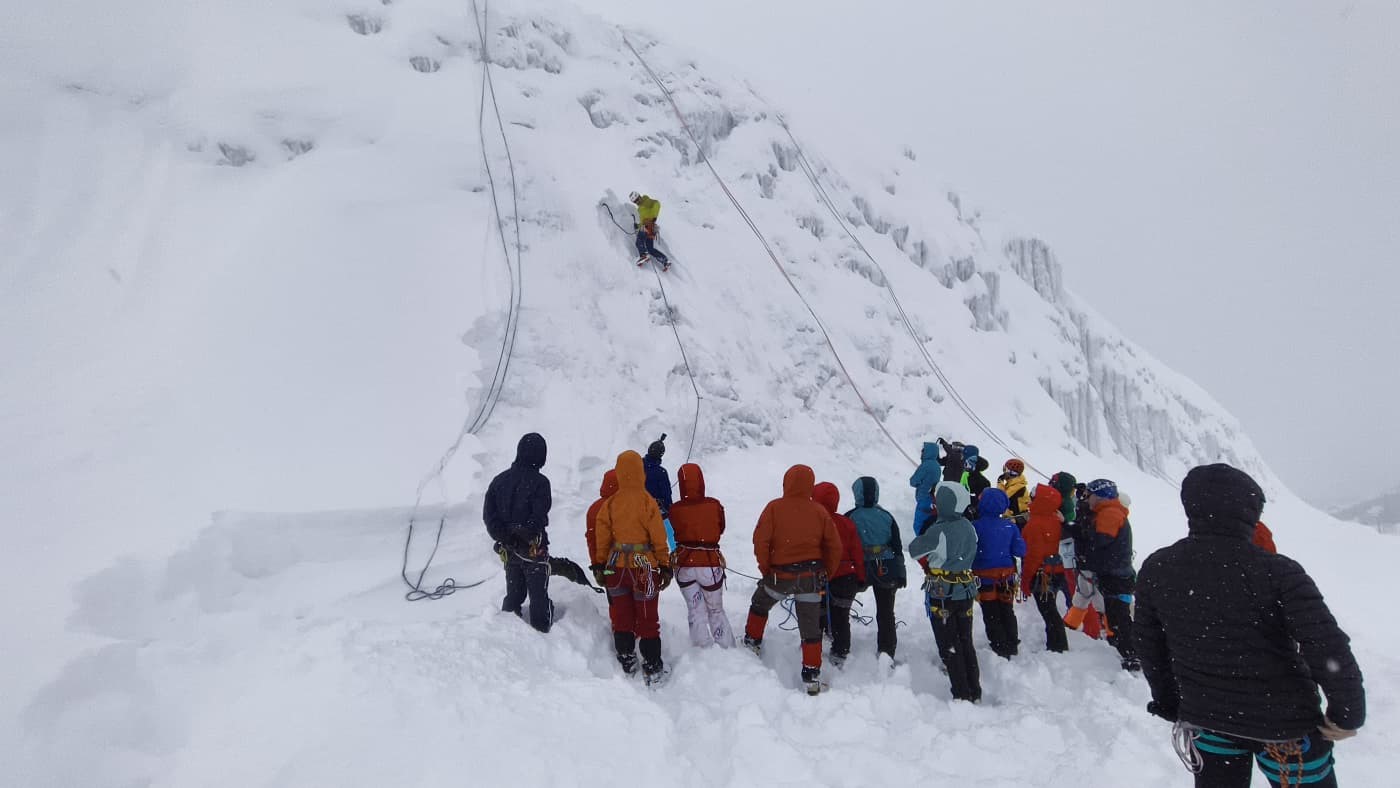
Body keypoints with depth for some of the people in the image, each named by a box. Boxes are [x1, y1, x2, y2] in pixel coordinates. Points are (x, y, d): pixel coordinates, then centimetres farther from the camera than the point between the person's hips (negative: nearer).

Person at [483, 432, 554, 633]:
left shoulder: (500, 479, 2)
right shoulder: (539, 482, -15)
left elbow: (488, 513, -3)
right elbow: (539, 517, -21)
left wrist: (503, 537, -8)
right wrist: (530, 534, -8)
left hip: (508, 547, 5)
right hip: (533, 548, -5)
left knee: (514, 594, 19)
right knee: (539, 596, 7)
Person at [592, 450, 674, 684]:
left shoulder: (609, 504, -4)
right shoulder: (647, 502, -12)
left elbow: (602, 538, 2)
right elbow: (659, 538, -10)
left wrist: (599, 565, 12)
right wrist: (665, 567, -1)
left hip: (616, 566, 3)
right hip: (644, 566, -2)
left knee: (621, 618, 14)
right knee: (647, 619, 6)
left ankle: (627, 663, 22)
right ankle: (653, 669, 10)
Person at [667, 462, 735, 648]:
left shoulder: (675, 509, -13)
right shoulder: (715, 505, -12)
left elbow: (675, 534, 2)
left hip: (684, 566, 0)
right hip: (710, 564, 0)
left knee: (696, 611, 11)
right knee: (716, 611, 17)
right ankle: (726, 648, 19)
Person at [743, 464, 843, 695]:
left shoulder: (774, 508, -10)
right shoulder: (819, 511, -2)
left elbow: (760, 541, -12)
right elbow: (835, 546, 1)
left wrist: (765, 569, 1)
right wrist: (827, 573, 12)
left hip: (780, 575, -1)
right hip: (811, 577, 2)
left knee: (759, 604, 27)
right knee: (811, 626, 9)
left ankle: (753, 643, 38)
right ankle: (811, 675, 9)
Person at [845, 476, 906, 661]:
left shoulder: (850, 517, -8)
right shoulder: (887, 517, 0)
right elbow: (898, 548, 2)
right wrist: (900, 573, 9)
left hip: (860, 570, -2)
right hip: (886, 570, 2)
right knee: (886, 613, 10)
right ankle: (887, 653, 11)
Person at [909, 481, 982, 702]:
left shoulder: (938, 530, -23)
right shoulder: (969, 527, -2)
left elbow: (914, 550, -12)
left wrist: (928, 564, 7)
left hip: (942, 594, -6)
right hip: (966, 590, 6)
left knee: (949, 647, 4)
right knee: (966, 643, 17)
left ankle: (962, 694, 6)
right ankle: (975, 692, 22)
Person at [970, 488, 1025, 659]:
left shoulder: (976, 526, -19)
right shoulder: (1010, 526, -6)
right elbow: (1020, 550, -3)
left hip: (984, 576, -4)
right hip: (1006, 575, 4)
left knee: (991, 615, 8)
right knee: (1007, 611, 20)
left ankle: (1001, 649, 10)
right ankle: (1012, 646, 30)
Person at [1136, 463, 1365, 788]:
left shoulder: (1155, 569, -7)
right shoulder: (1277, 572, -20)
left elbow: (1149, 645, 3)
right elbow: (1328, 649, -23)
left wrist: (1168, 704, 17)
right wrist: (1348, 714, -7)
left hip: (1205, 720, 3)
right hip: (1286, 724, -3)